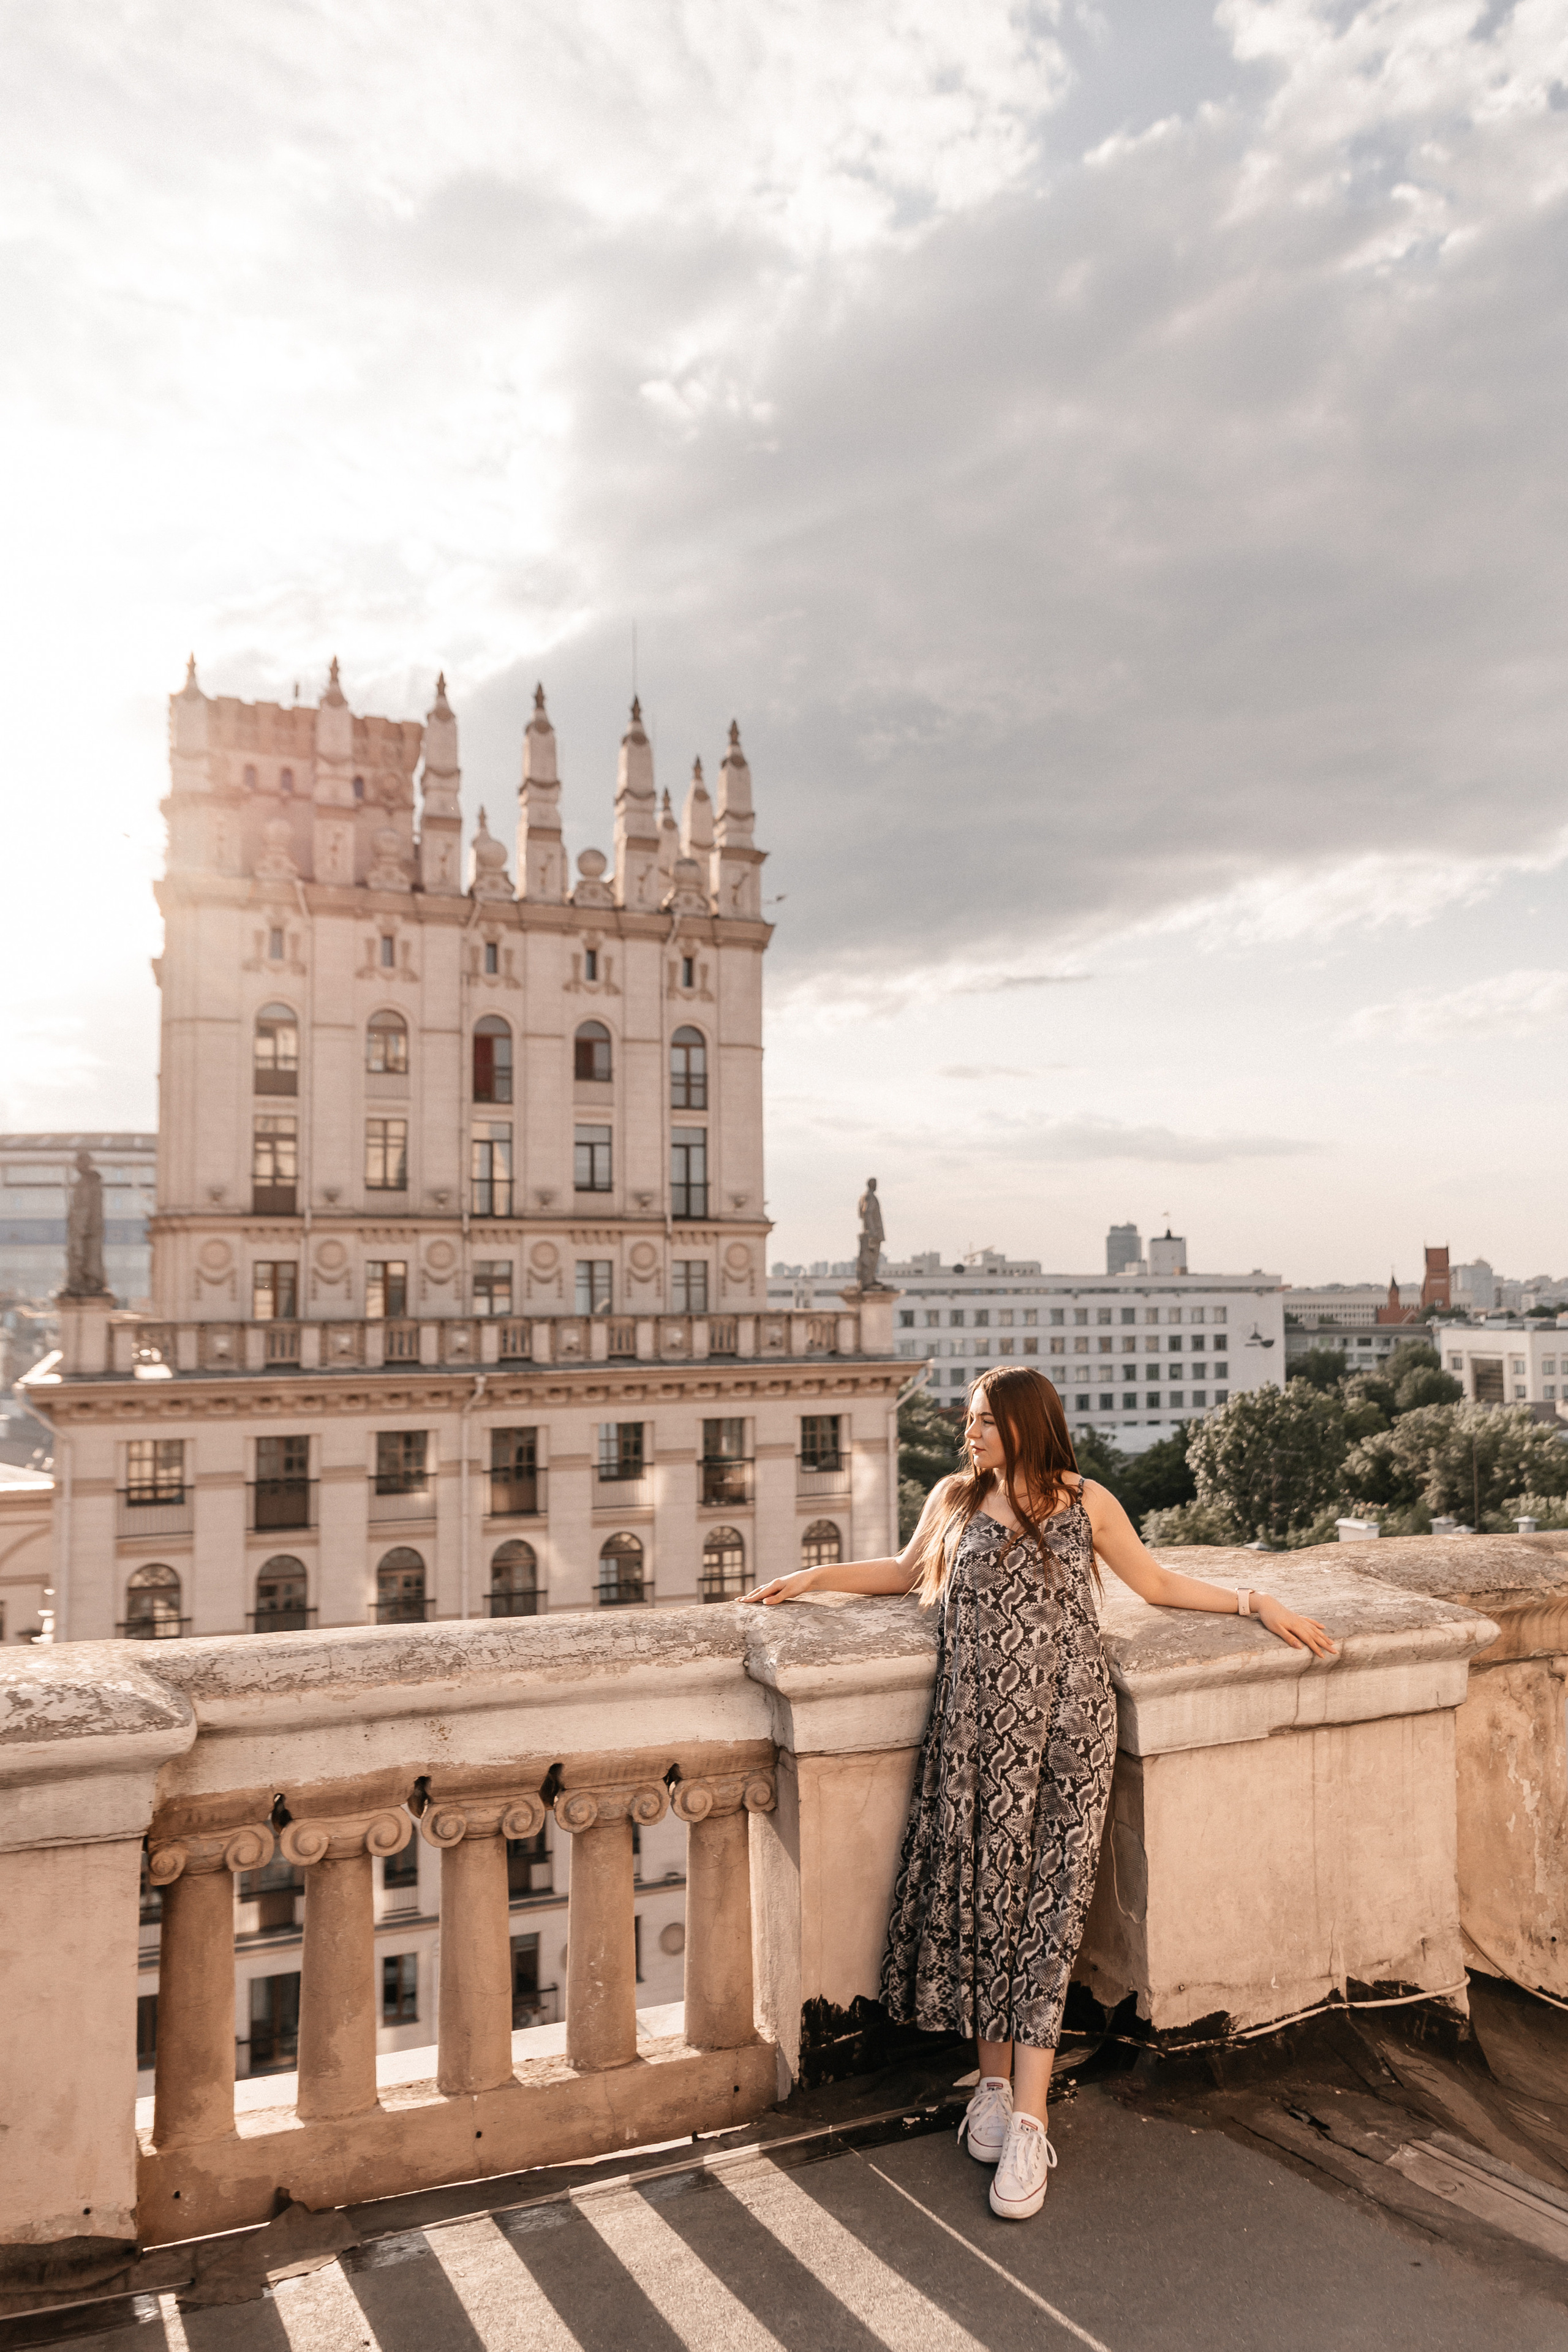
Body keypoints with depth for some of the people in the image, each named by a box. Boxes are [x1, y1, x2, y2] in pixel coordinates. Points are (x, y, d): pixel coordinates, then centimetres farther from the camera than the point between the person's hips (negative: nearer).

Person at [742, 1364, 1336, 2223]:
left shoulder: (1086, 1504, 6)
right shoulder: (955, 1499, 10)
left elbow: (1158, 1584, 15)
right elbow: (905, 1572, 26)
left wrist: (1255, 1601, 7)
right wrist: (811, 1578, 23)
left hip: (1068, 1727, -1)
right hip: (977, 1727, 2)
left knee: (1045, 1909, -4)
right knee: (981, 1899, 3)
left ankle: (1027, 2122, -2)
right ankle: (995, 2082, 20)